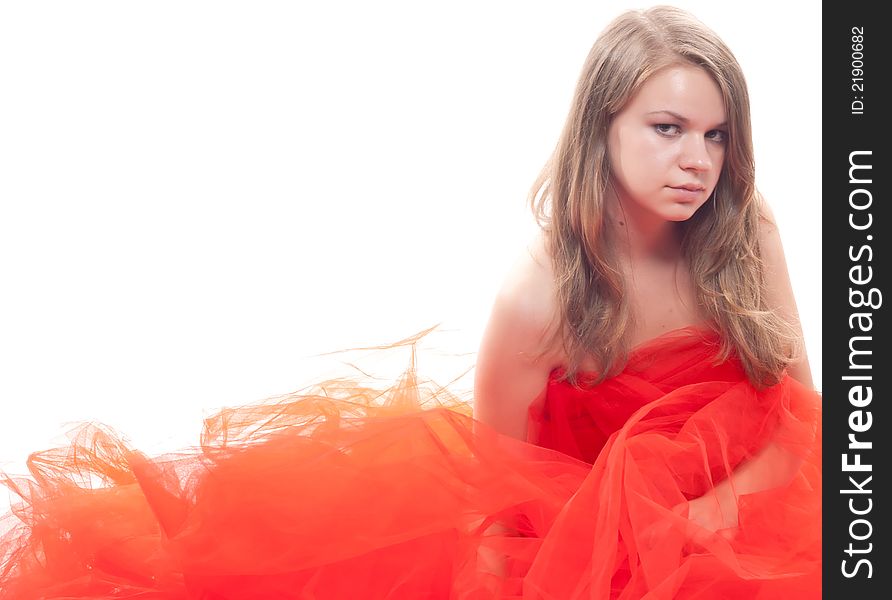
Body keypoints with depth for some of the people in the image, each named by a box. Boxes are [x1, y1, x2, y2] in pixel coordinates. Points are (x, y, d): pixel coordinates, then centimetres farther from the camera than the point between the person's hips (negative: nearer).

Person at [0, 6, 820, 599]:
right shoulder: (537, 296, -22)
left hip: (736, 501, 3)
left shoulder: (745, 237, -12)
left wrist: (717, 512, -22)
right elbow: (495, 474, -10)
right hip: (580, 516, -2)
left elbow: (800, 413, -6)